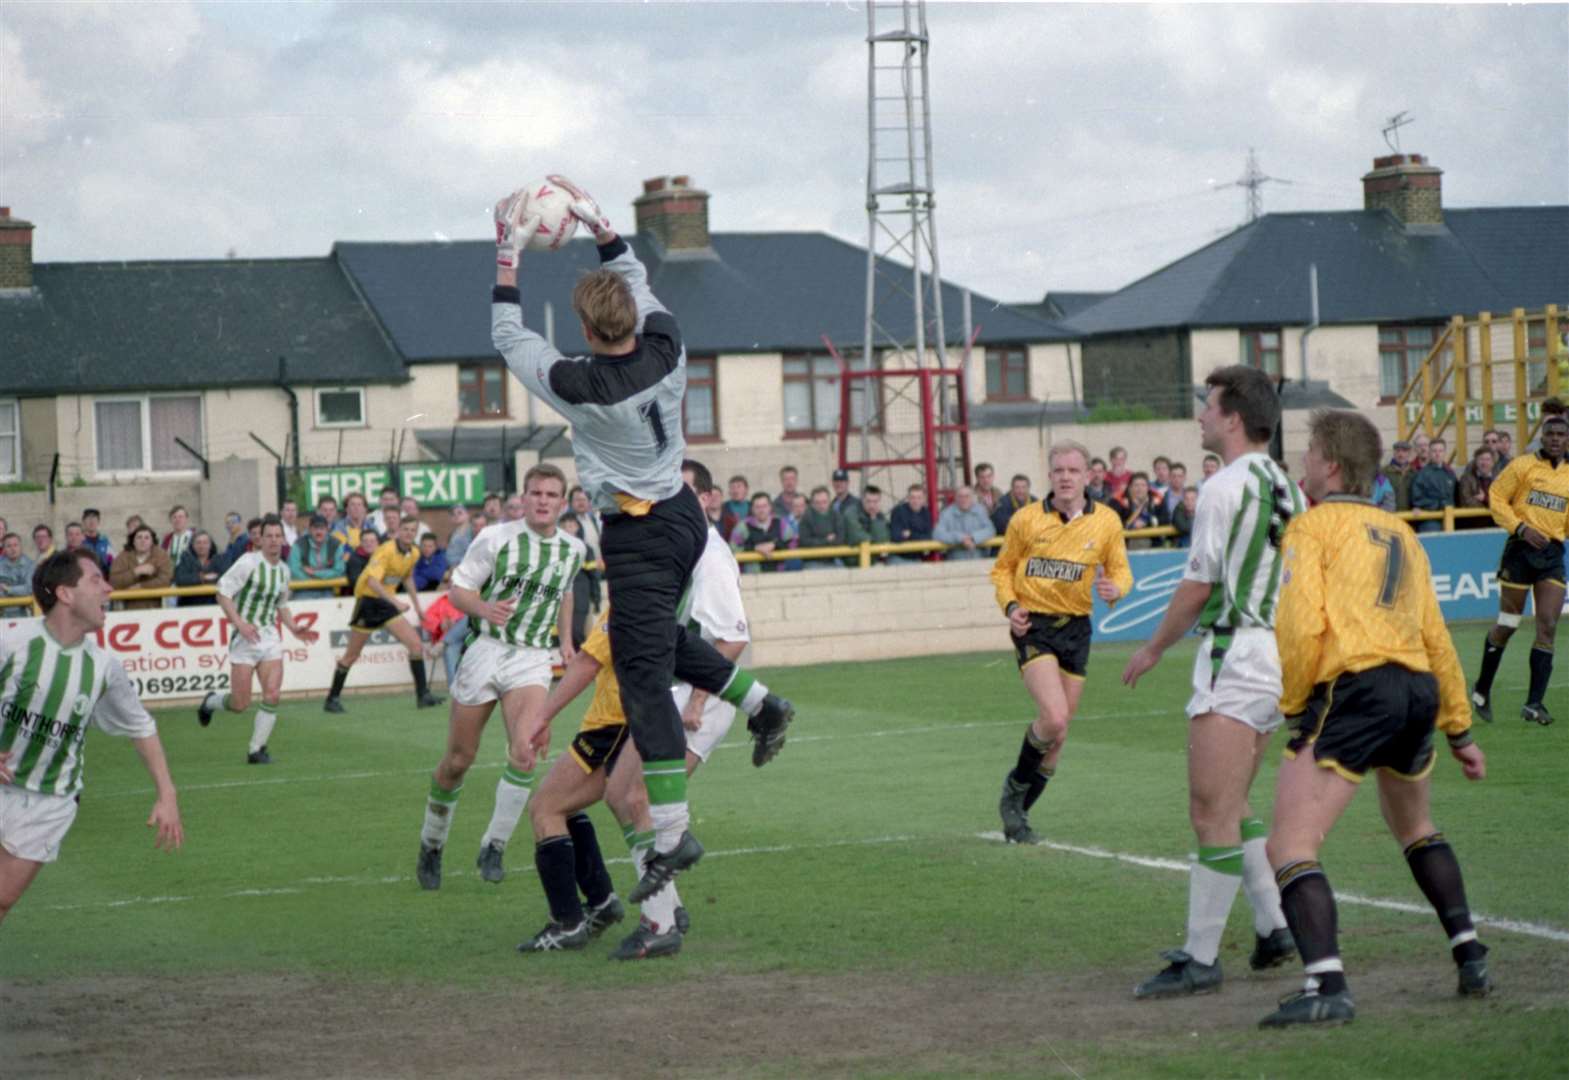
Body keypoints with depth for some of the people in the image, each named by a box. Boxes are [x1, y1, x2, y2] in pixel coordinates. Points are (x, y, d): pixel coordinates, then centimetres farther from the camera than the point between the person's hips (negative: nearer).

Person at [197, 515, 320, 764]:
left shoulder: (283, 570, 11)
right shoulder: (249, 562, -10)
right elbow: (223, 593, -12)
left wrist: (294, 629, 11)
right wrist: (240, 623, -22)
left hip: (270, 636, 5)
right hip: (245, 636, -5)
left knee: (272, 695, -10)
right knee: (240, 704, -4)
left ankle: (257, 750, 3)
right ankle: (210, 701, 30)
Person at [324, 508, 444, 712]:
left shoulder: (414, 553, 2)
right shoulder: (386, 550, -21)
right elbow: (372, 581, -33)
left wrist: (417, 606, 20)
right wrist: (395, 602, -41)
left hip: (388, 602, 6)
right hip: (368, 598, -6)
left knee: (415, 644, -9)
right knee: (352, 655, 2)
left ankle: (422, 695, -5)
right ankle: (332, 698, 14)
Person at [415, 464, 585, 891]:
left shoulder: (574, 550, 7)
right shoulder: (495, 538, -5)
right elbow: (457, 589, -3)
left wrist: (566, 639, 20)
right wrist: (484, 608, -21)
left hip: (533, 659, 2)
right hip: (486, 651, -2)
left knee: (524, 755, -21)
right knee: (458, 760, 5)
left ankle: (493, 847, -8)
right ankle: (431, 845, 27)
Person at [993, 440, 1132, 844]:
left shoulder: (1106, 522, 1)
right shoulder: (1026, 519, -3)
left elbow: (1121, 570, 11)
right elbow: (1002, 569, 9)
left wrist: (1115, 589, -12)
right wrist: (1010, 605, -9)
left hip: (1076, 629, 3)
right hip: (1033, 626, -3)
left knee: (1057, 734, 6)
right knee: (1054, 718, -22)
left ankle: (1017, 813, 23)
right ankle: (1015, 787, 4)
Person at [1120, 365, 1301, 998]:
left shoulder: (1225, 487, -12)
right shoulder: (1285, 487, 13)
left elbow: (1198, 586, -10)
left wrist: (1153, 649, 3)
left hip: (1235, 656, -9)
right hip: (1280, 655, 9)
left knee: (1212, 814, -9)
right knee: (1230, 809, 19)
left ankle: (1201, 959, -10)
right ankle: (1274, 928, 18)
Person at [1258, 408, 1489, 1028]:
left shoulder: (1312, 525, 3)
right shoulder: (1400, 533, 23)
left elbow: (1301, 624, -12)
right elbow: (1435, 637, 24)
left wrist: (1291, 706, 0)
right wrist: (1459, 730, 29)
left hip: (1353, 689, -8)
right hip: (1418, 689, 8)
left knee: (1290, 848, -11)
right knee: (1415, 830, 33)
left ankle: (1326, 986, -26)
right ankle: (1469, 955, 28)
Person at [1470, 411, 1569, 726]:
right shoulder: (1523, 466, -3)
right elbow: (1496, 498, -4)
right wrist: (1521, 527, -15)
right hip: (1522, 549, -4)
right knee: (1507, 624, 1)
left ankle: (1534, 703, -5)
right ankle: (1482, 689, 21)